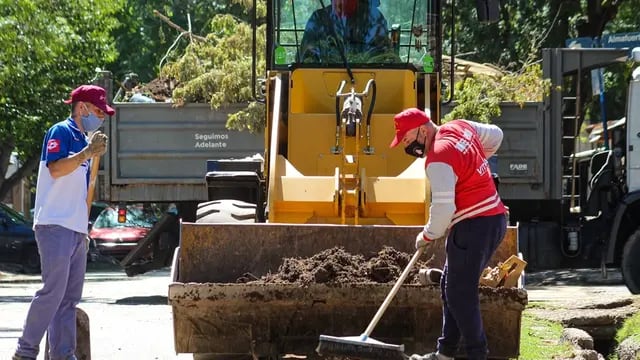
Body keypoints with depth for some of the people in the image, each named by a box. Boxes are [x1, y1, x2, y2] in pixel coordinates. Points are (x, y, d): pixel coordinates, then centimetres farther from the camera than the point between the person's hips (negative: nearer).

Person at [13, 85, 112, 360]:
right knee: (53, 291, -13)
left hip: (76, 230, 9)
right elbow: (55, 169, -22)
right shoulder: (61, 132, -5)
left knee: (70, 297, 7)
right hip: (55, 226, -9)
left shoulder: (83, 140, 21)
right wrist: (87, 153, -29)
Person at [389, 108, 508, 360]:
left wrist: (428, 236, -6)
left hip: (474, 227, -11)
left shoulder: (438, 159, -20)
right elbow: (495, 136, 25)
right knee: (452, 285, 17)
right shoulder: (459, 127, 8)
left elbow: (443, 207, -23)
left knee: (460, 294, -6)